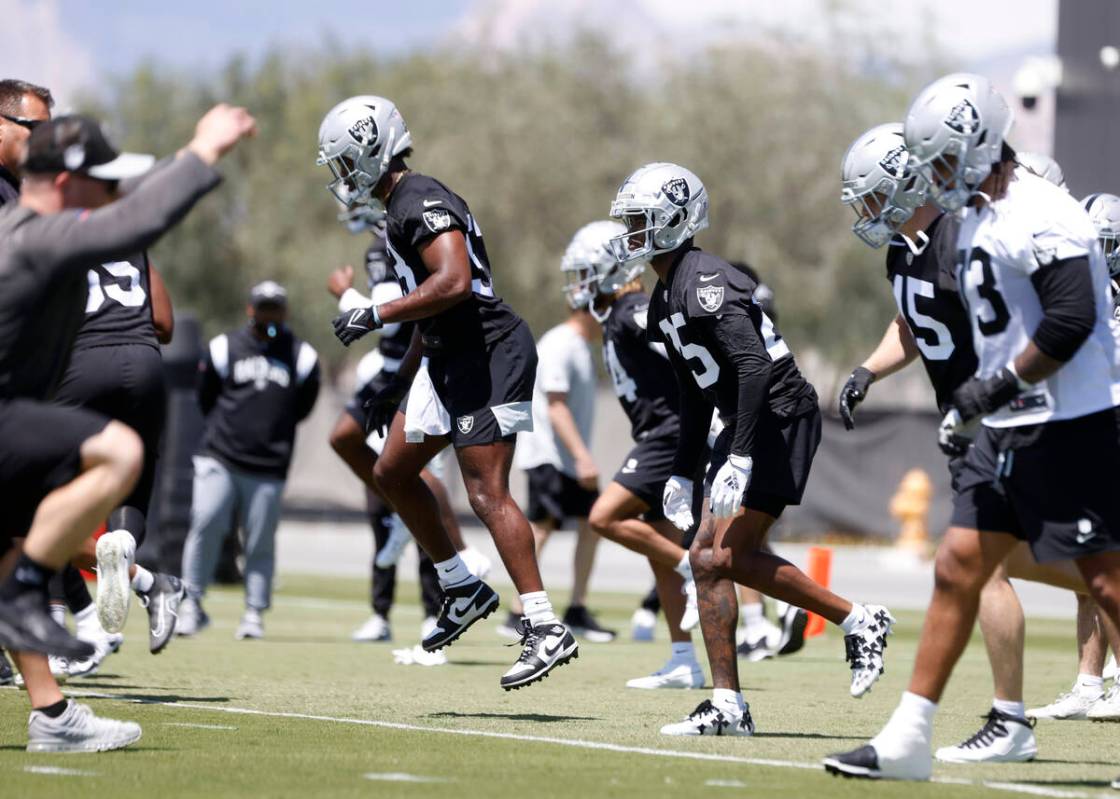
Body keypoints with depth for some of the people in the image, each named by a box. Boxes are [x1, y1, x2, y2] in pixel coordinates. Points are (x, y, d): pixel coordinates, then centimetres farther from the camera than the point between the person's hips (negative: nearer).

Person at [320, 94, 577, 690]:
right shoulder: (401, 208, 17)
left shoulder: (420, 203, -15)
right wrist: (401, 383, 26)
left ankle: (546, 631, -13)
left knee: (487, 492, -13)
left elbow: (453, 283, -29)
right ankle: (463, 590, 24)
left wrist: (376, 316, -22)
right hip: (448, 360, 11)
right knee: (393, 473, 16)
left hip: (489, 355, -11)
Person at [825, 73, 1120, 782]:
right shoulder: (979, 218, 14)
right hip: (1009, 431, 10)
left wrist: (997, 386, -17)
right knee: (958, 567, 7)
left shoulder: (1041, 219, -17)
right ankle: (908, 741, 9)